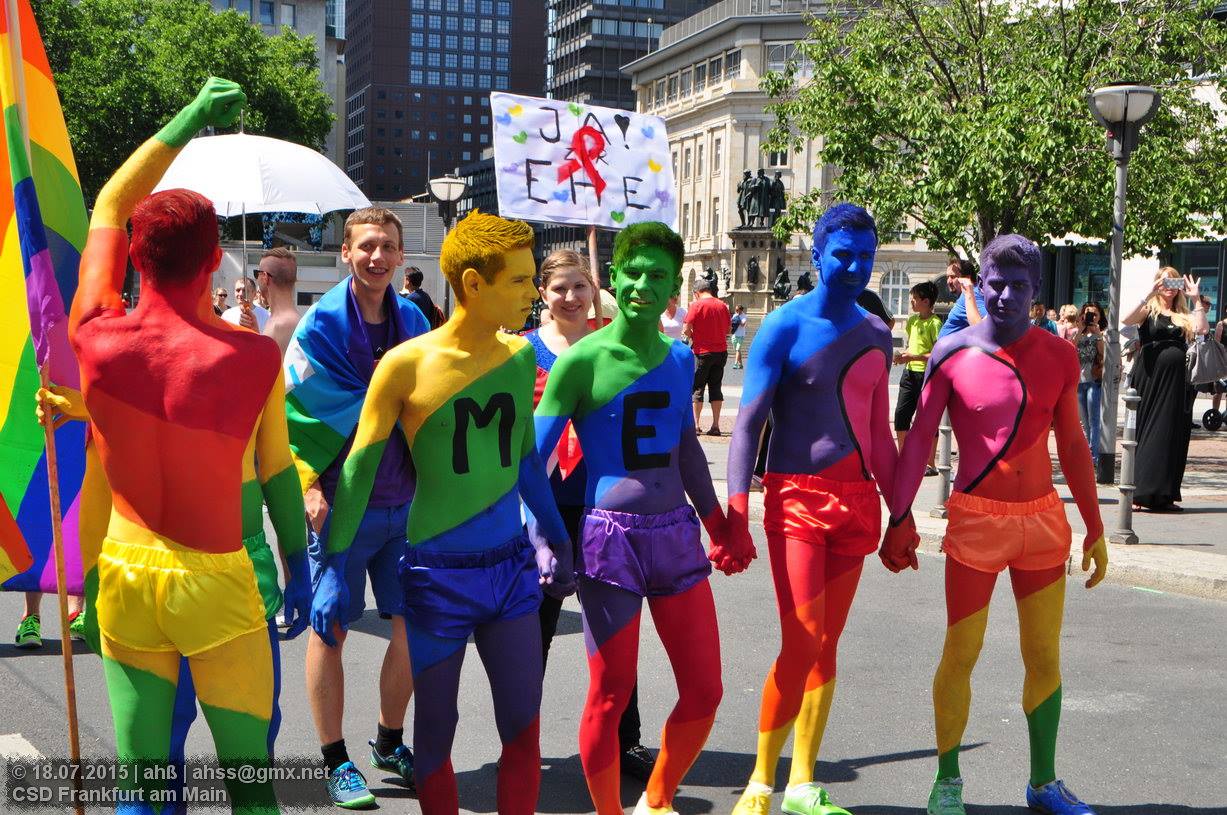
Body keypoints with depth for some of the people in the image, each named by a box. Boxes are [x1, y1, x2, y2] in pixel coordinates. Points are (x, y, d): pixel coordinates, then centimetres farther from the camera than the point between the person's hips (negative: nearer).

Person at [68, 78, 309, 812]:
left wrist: (189, 119, 13)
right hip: (214, 582, -2)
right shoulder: (256, 358, -11)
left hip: (123, 570, 3)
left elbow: (109, 206, 7)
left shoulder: (96, 338, -7)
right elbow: (277, 471, 1)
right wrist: (298, 560, 16)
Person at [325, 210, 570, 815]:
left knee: (523, 730, 3)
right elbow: (359, 467, -5)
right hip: (438, 575, -4)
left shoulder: (520, 356, 4)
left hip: (511, 567, 4)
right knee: (435, 732, 9)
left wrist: (555, 539, 23)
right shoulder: (408, 364, -10)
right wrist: (334, 570, -7)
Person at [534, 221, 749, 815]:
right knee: (609, 696, 1)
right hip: (610, 539, -5)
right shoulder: (581, 361, -8)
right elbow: (532, 460, -7)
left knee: (704, 693, 8)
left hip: (677, 535, 6)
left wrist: (718, 525, 27)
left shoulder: (679, 357, 9)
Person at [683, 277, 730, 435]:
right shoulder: (722, 305, 5)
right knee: (715, 387, 10)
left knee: (697, 388, 4)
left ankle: (695, 425, 2)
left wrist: (693, 338, 5)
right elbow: (728, 329, 13)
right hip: (721, 351, 5)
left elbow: (686, 329, -14)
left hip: (702, 352, -5)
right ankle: (715, 425, 7)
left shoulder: (697, 305, -11)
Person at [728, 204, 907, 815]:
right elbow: (748, 423, -10)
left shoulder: (876, 334, 12)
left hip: (857, 500, 6)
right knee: (802, 645, -12)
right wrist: (736, 508, -20)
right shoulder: (786, 325, -6)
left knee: (827, 644, 9)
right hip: (797, 498, -6)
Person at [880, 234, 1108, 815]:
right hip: (976, 522, -3)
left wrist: (1095, 528, 9)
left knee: (1044, 657, 10)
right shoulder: (953, 353, -7)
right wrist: (898, 519, -4)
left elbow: (1072, 445, 8)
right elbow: (918, 440, -2)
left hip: (1044, 521, 3)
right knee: (960, 655, 0)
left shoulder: (1059, 355, 2)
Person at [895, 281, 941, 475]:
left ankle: (930, 465, 6)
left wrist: (914, 357, -21)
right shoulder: (912, 320, 12)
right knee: (901, 415, 7)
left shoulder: (934, 323, -13)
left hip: (927, 375, -8)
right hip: (909, 373, 8)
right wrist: (903, 356, 6)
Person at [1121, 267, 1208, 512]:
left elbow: (1202, 329, -5)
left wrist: (1196, 299, -7)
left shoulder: (1183, 316, 14)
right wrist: (1150, 294, -18)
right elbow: (1125, 319, -17)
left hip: (1176, 382, 4)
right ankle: (1139, 494, 0)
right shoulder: (1148, 310, 4)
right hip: (1150, 379, -4)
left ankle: (1164, 495, 12)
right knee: (1146, 433, -3)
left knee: (1172, 436, 5)